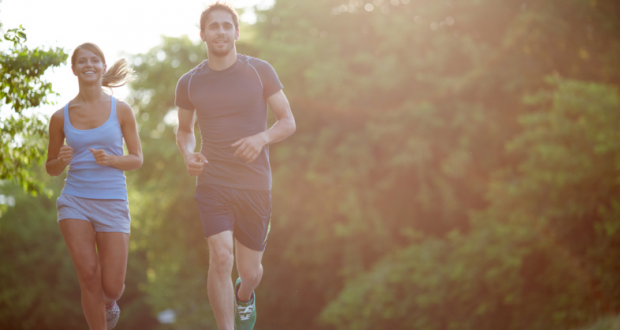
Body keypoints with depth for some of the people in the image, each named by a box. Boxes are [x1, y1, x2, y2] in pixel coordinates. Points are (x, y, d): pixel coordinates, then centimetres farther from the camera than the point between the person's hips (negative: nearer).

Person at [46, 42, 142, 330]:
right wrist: (62, 160, -12)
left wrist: (110, 159, -17)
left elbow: (137, 159, 4)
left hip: (112, 203, 0)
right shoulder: (60, 117, 4)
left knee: (112, 287, 0)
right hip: (75, 201, 1)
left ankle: (108, 303, 38)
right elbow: (51, 168, 12)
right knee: (89, 277, -12)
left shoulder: (121, 110, 0)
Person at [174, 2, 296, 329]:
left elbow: (288, 122, 3)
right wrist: (188, 155, -3)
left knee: (250, 271, 9)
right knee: (221, 257, -21)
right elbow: (184, 130, 20)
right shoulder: (189, 83, 4)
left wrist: (262, 138, -18)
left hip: (255, 184, 0)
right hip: (213, 183, 0)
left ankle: (244, 296, 46)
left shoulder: (259, 71, 0)